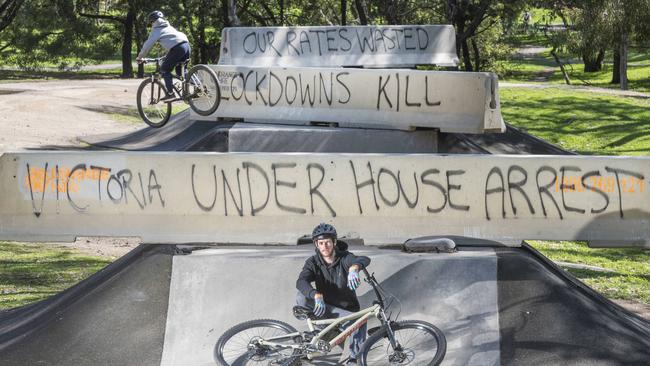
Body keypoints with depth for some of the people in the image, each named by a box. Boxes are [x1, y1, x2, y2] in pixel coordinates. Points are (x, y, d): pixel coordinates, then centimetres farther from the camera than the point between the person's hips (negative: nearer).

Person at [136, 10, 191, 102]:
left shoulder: (156, 30, 9)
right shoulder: (169, 27, 31)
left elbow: (148, 45, 8)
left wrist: (140, 57, 19)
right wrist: (168, 55, 48)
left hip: (177, 48, -7)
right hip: (186, 44, 8)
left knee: (165, 69, 4)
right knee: (180, 70, 21)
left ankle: (170, 93, -4)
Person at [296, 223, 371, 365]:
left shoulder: (344, 258, -11)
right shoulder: (313, 262, -7)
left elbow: (365, 260, -33)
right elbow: (301, 282, -26)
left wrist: (354, 268, -58)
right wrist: (316, 295, -47)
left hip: (348, 310, -1)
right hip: (326, 309, 1)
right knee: (301, 297, -25)